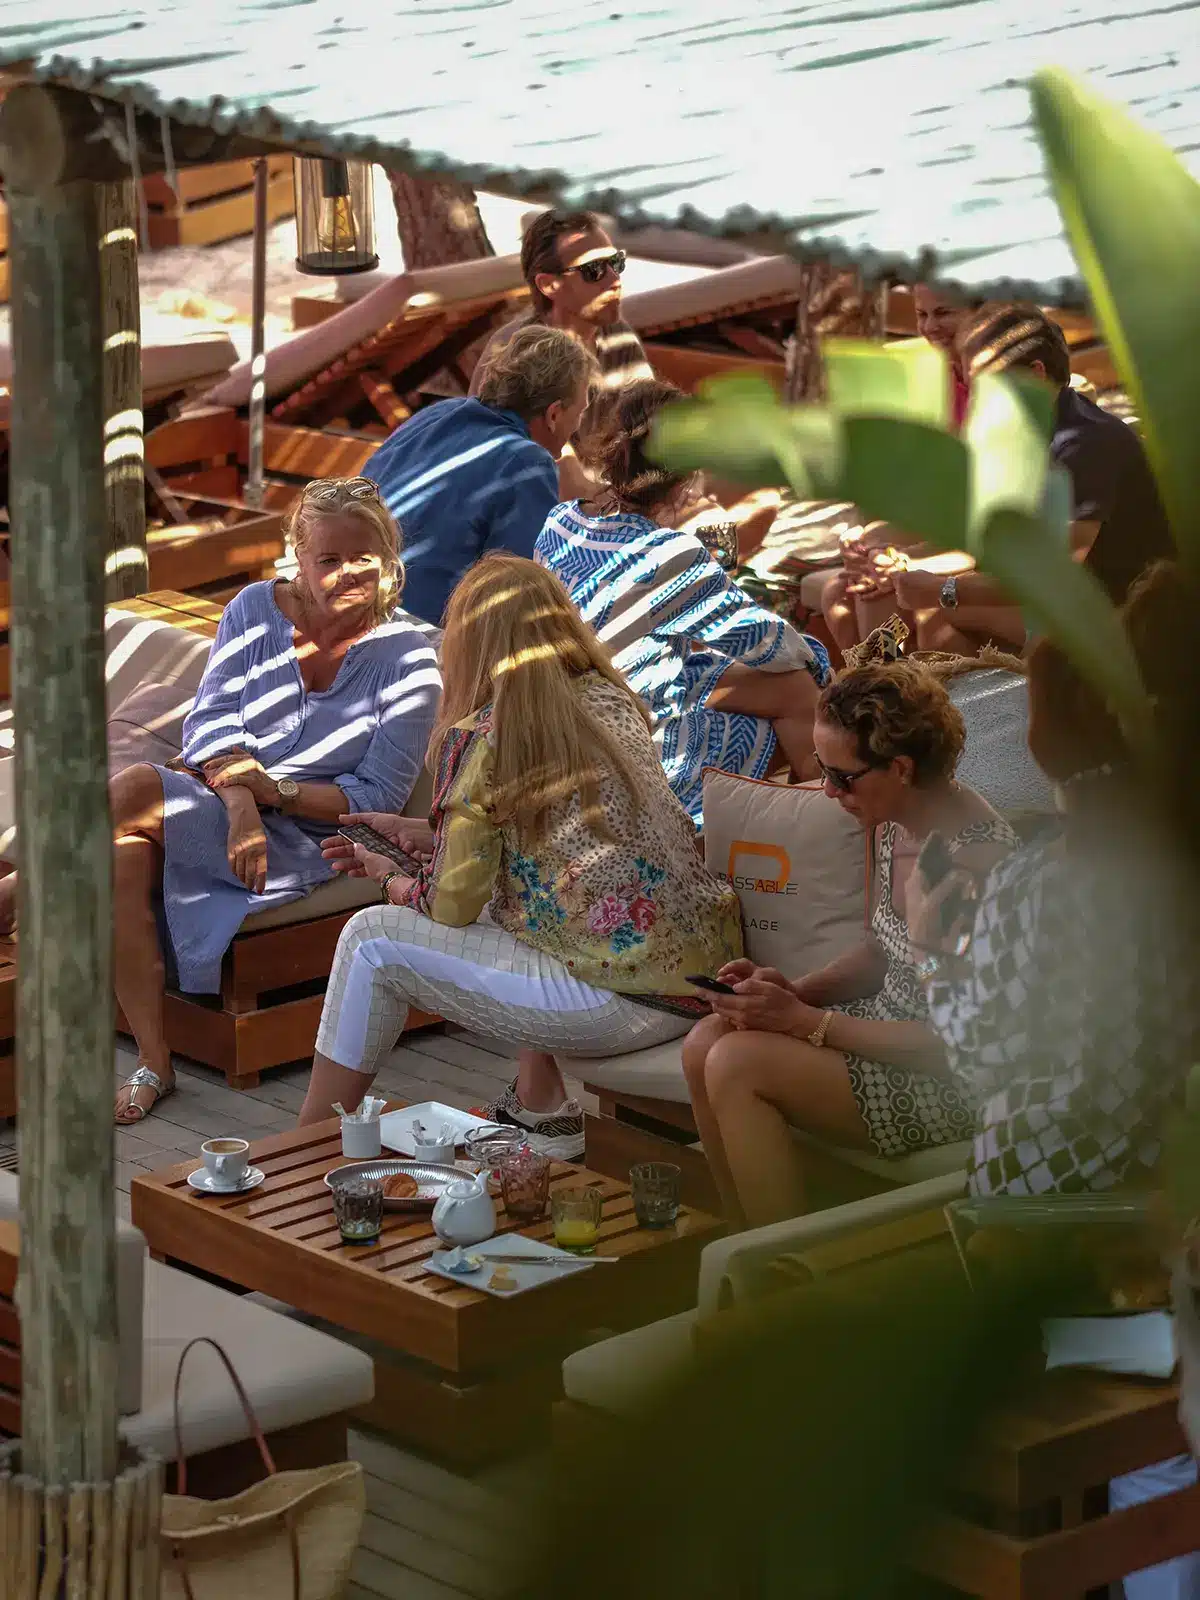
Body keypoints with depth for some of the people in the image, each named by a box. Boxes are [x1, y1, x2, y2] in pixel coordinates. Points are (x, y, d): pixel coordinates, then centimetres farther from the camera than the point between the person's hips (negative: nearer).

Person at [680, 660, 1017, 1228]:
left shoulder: (976, 861, -26)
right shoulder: (895, 828, 2)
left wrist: (804, 1020, -22)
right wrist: (792, 990, -3)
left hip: (956, 1082, -10)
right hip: (886, 1028, 10)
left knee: (738, 1063, -20)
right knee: (704, 1043, -4)